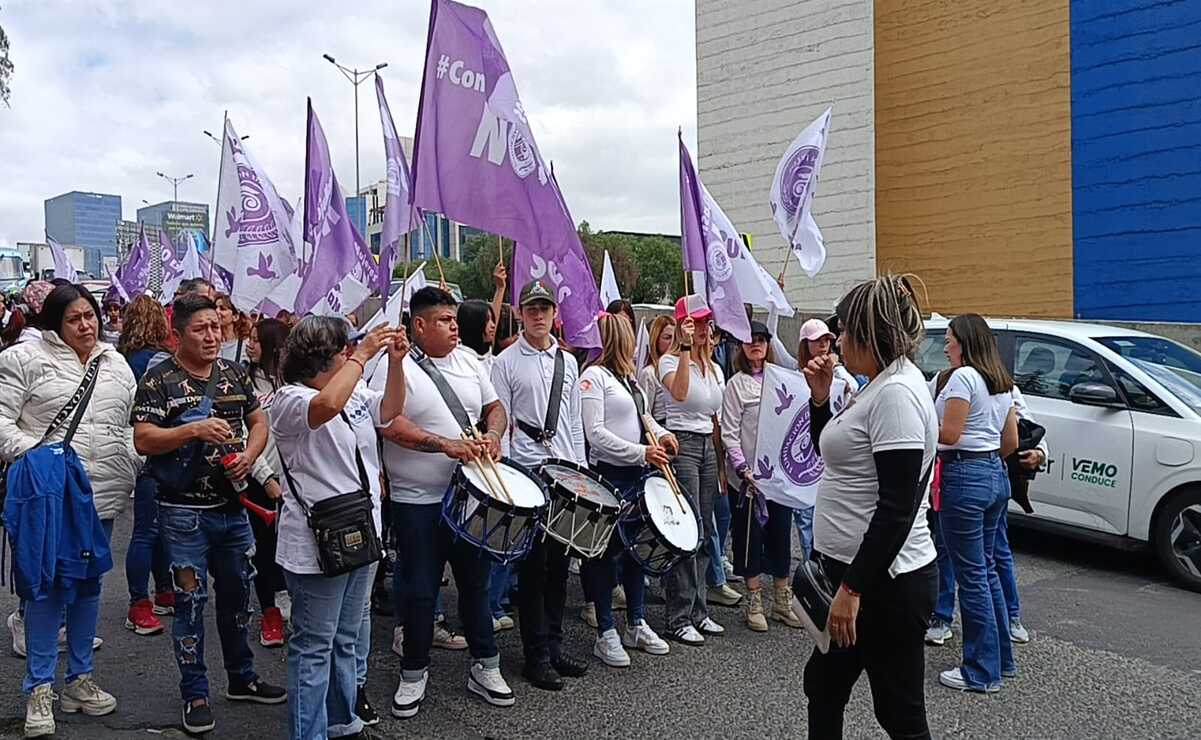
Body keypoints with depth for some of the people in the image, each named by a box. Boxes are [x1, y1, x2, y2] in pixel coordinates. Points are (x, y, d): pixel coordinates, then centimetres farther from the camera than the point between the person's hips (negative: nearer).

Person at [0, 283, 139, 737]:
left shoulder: (116, 364, 14)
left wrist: (131, 466, 9)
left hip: (103, 495, 5)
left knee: (88, 584, 12)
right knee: (50, 586, -1)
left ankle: (79, 678, 25)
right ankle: (38, 688, 13)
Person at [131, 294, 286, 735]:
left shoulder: (234, 374, 6)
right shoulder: (159, 380, -8)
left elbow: (259, 422, 11)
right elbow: (143, 440, -15)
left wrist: (248, 457, -7)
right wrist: (195, 429, -28)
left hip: (232, 505, 5)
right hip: (185, 511, -5)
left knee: (236, 594, 16)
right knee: (191, 601, 3)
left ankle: (241, 679, 32)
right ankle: (195, 695, 18)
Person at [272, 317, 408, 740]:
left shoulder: (355, 392, 10)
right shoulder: (290, 399, -15)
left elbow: (390, 409, 15)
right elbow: (327, 405, -35)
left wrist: (395, 361, 0)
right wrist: (363, 355, -27)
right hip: (317, 545, -8)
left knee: (345, 640, 19)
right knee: (314, 647, 2)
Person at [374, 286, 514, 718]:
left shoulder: (467, 360, 8)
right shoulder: (396, 366, -10)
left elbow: (494, 407, 14)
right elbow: (387, 423, -21)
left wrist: (493, 434, -7)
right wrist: (446, 445, -27)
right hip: (417, 500, -5)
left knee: (476, 581, 14)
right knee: (419, 590, 6)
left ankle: (484, 666, 29)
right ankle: (414, 673, 25)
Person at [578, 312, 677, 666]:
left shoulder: (630, 377, 14)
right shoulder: (594, 376, -11)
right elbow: (595, 433, -17)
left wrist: (661, 434, 3)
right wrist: (641, 452, -20)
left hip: (639, 473, 8)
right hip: (609, 475, -8)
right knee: (608, 551, 1)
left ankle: (636, 624, 28)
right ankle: (606, 634, 12)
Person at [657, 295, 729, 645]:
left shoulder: (714, 369, 17)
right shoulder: (670, 361, -5)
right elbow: (679, 392, -27)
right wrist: (687, 348, -27)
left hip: (708, 446, 7)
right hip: (681, 445, -7)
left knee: (705, 531, 9)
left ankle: (698, 610, 18)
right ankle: (679, 617, -1)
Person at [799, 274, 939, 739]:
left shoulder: (897, 392, -21)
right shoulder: (880, 387, 10)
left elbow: (897, 509, -25)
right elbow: (834, 458, 22)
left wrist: (854, 588, -23)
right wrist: (819, 397, 9)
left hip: (884, 582, -10)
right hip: (846, 567, 10)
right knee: (822, 686, 22)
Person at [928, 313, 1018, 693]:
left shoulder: (961, 376, -12)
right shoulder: (1002, 383, 16)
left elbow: (949, 434, -17)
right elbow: (1010, 442, 17)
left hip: (964, 477, -9)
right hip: (996, 476, 10)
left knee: (971, 574, -2)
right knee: (987, 568, 18)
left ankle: (982, 672, 6)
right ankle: (1002, 658, 28)